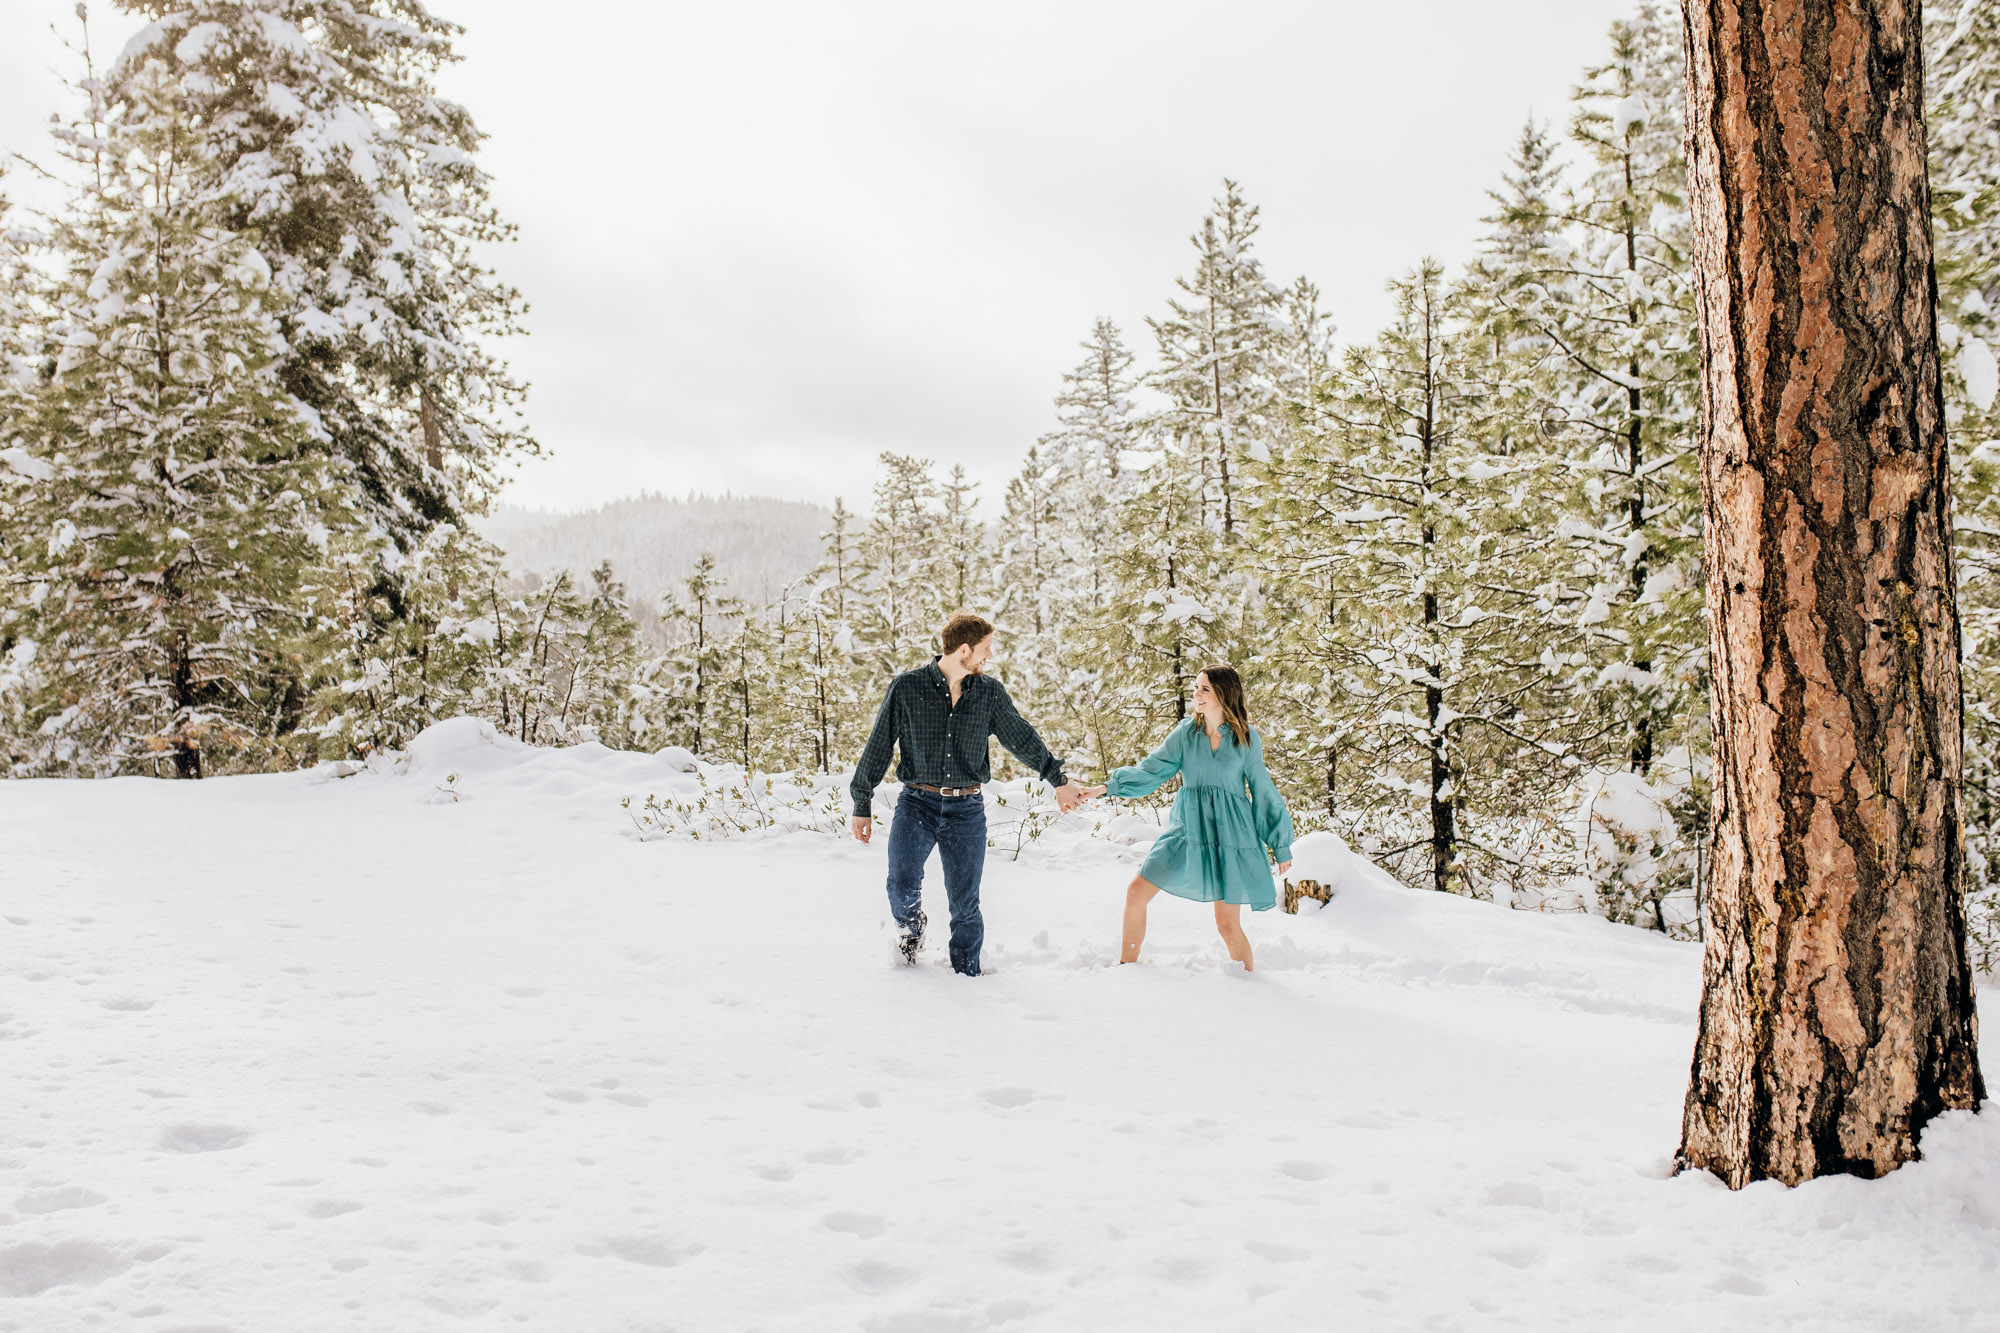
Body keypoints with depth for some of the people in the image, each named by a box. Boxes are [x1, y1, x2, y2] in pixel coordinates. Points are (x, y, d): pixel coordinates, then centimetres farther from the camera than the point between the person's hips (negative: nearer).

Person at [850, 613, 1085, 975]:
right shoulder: (907, 687, -2)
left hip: (967, 810, 2)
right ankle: (910, 924, 21)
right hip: (917, 804, -1)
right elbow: (878, 747, 3)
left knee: (965, 905, 2)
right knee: (902, 885, -15)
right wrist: (862, 804, 5)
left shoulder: (989, 692, 5)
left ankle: (966, 973, 22)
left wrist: (1058, 780, 20)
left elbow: (1022, 738, 16)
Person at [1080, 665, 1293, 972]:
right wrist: (1105, 788, -9)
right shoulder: (1186, 733, 3)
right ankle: (1126, 968, 12)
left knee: (1228, 925, -4)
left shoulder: (1246, 738, -1)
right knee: (1137, 891, -5)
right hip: (1187, 829, 3)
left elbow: (1262, 791, 5)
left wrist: (1281, 844, 9)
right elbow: (1151, 772, 4)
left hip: (1229, 835, -3)